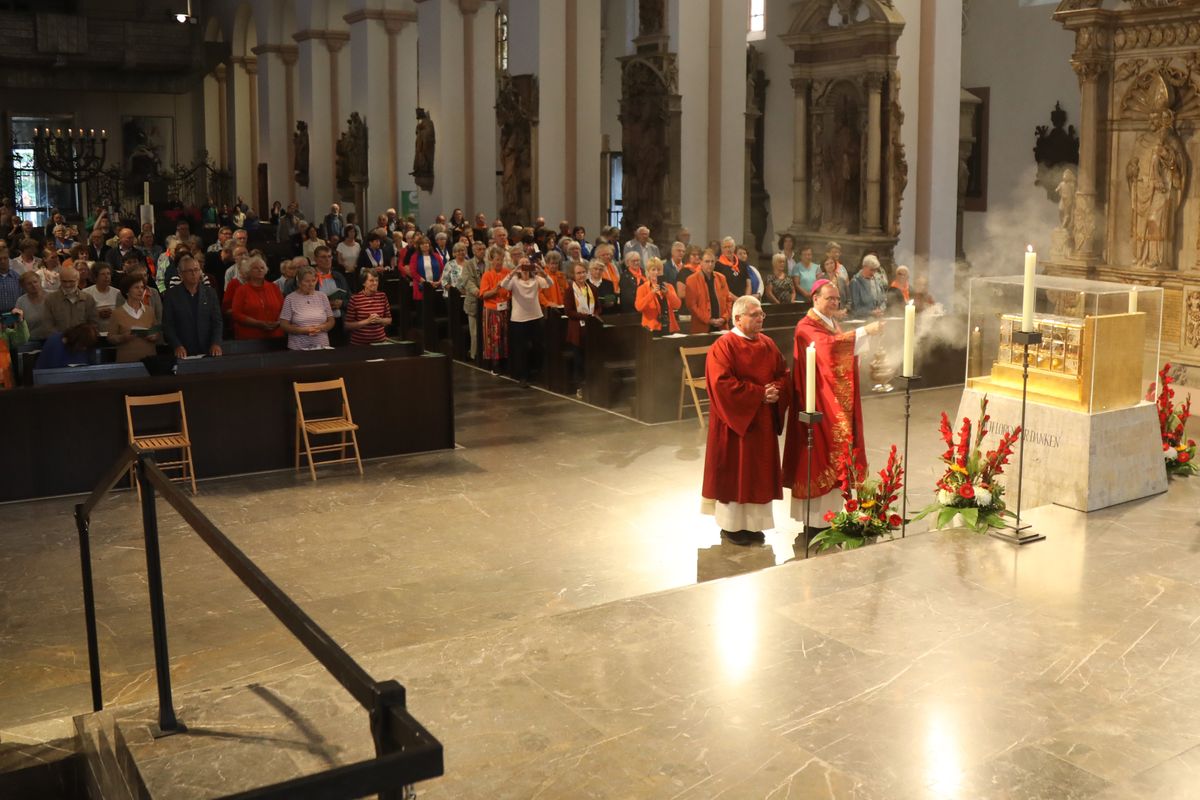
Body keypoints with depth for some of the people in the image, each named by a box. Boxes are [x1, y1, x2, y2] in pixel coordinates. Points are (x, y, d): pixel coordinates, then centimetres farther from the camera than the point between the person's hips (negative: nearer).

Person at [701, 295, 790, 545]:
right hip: (735, 420, -6)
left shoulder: (768, 344, 9)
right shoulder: (723, 346, -12)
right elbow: (723, 384, -21)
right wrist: (759, 394, -20)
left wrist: (776, 392, -11)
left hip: (763, 421, 7)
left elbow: (783, 374, 11)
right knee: (735, 472, 2)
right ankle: (731, 524, 13)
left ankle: (752, 522, 21)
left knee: (759, 471, 10)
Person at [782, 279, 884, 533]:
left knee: (835, 454, 9)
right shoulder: (806, 327, -12)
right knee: (819, 455, -7)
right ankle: (814, 519, -1)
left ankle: (829, 514, 16)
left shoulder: (833, 323, 16)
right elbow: (828, 345, -31)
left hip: (838, 402, 9)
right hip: (820, 404, -9)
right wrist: (864, 331, -33)